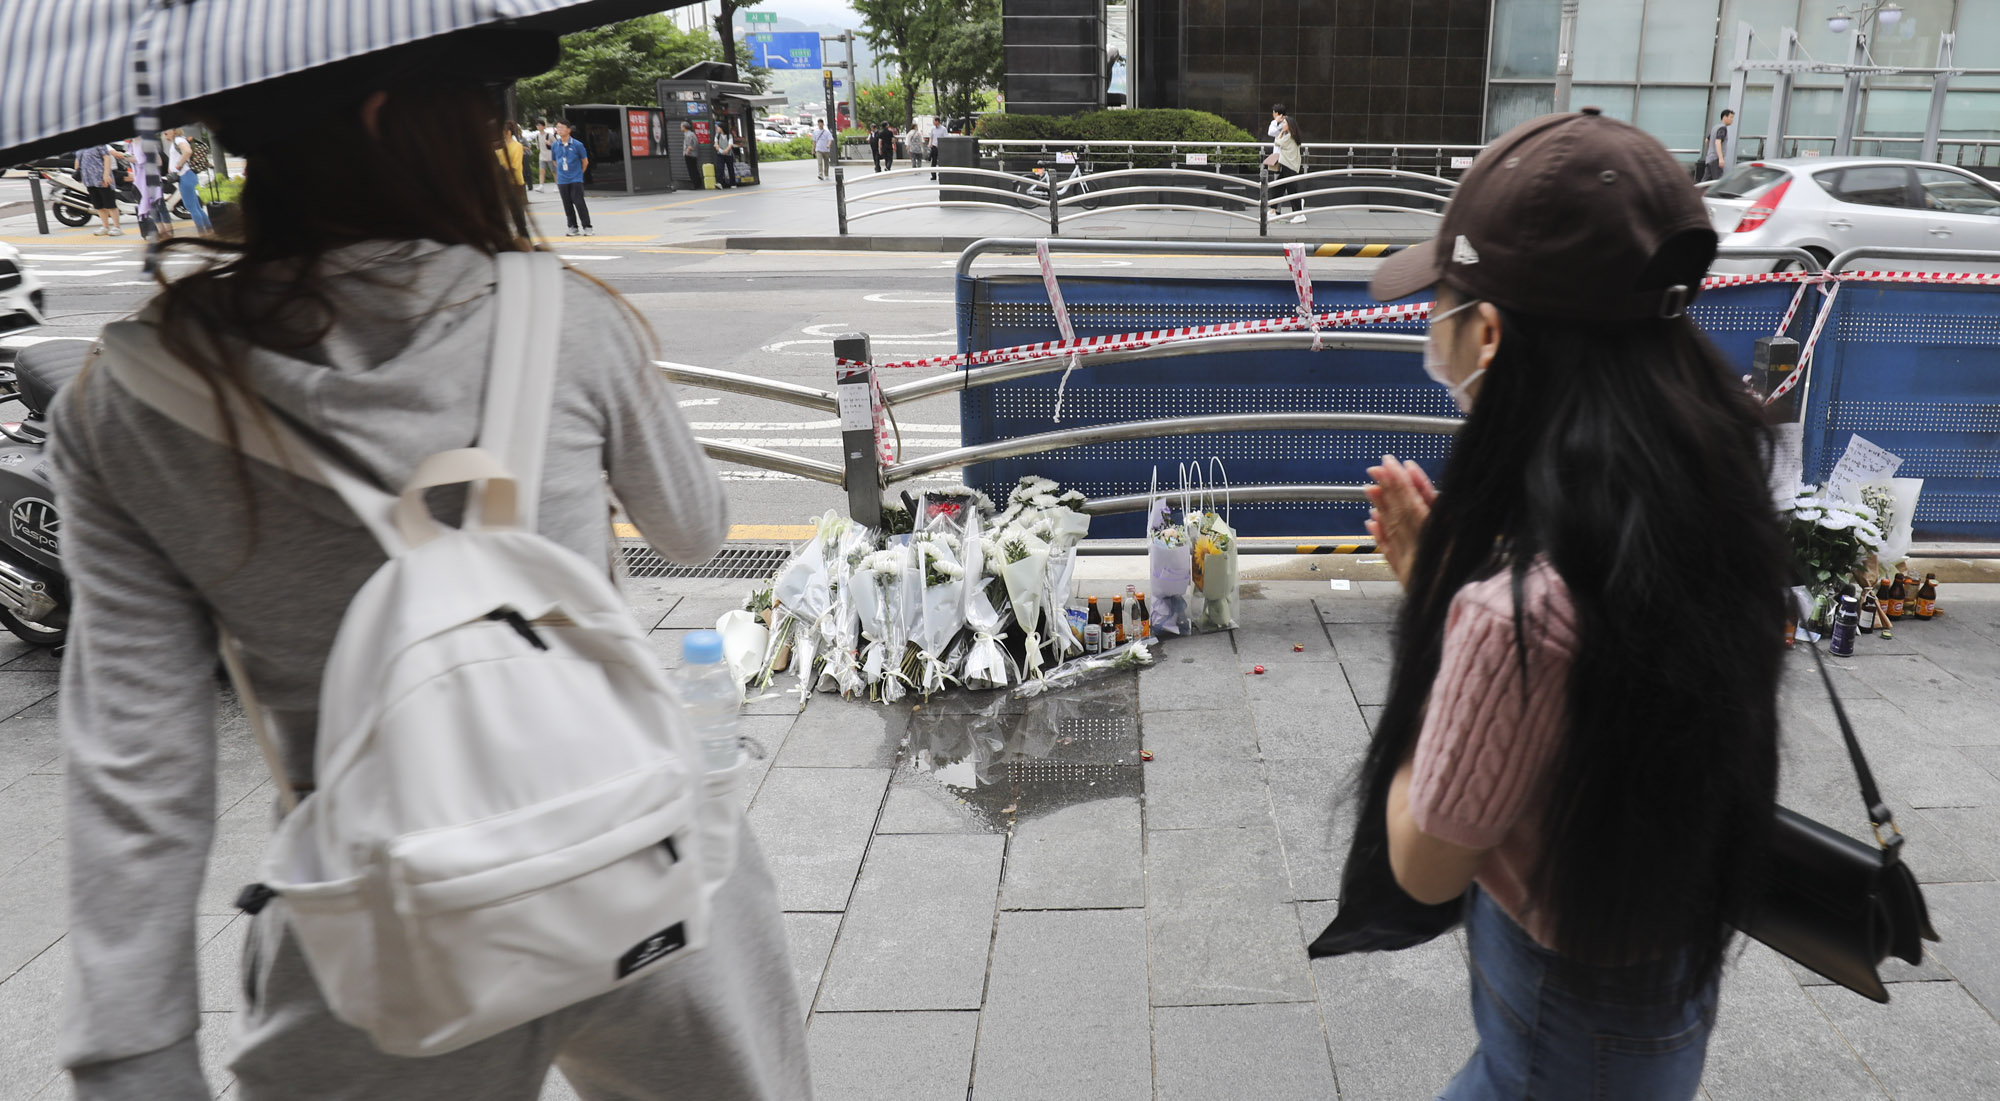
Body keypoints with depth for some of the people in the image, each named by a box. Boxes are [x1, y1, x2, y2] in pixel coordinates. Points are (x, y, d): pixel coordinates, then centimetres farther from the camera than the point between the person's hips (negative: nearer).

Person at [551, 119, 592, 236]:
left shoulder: (577, 145, -7)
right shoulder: (555, 146, 3)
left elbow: (585, 161, 2)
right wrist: (561, 172, 12)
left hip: (576, 179, -4)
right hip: (562, 181, 4)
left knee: (579, 203, -9)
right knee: (567, 205, 6)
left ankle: (587, 227, -2)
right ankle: (573, 228, 14)